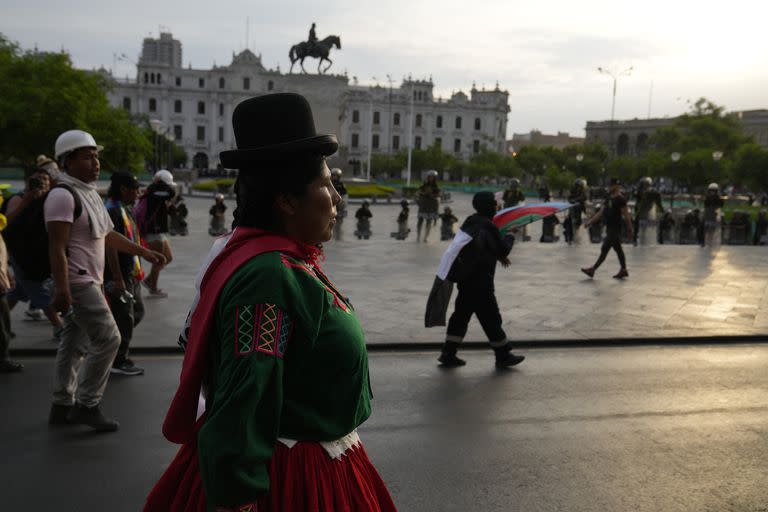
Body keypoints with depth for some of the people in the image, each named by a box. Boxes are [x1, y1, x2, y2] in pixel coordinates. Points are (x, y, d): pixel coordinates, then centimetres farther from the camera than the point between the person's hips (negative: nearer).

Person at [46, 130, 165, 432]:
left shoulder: (90, 194, 15)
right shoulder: (63, 195, -15)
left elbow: (109, 236, 23)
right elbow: (57, 248, -21)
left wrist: (144, 252, 21)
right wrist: (61, 289, -26)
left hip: (88, 281, 10)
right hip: (77, 282, -10)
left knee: (74, 344, 14)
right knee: (107, 339, -9)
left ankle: (62, 406, 23)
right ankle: (86, 405, 1)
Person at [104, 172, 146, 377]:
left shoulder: (125, 210, 14)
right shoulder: (112, 211, -18)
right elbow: (110, 247, -23)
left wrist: (137, 269, 24)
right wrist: (118, 279, -25)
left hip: (130, 274, 10)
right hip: (118, 276, -10)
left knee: (137, 311, 18)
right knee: (124, 317, -1)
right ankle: (119, 362, 10)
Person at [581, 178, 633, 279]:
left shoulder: (620, 199, -13)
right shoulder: (609, 199, 14)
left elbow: (626, 215, -14)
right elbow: (601, 212, 16)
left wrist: (629, 229, -14)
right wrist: (590, 221, 10)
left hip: (615, 229, -9)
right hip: (609, 228, 9)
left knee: (604, 250, -7)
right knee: (618, 250, 14)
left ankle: (593, 269, -5)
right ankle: (623, 270, 20)